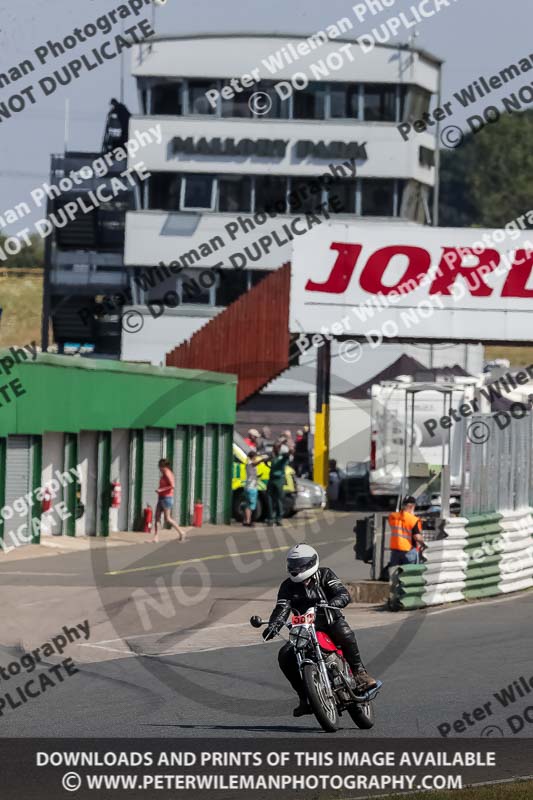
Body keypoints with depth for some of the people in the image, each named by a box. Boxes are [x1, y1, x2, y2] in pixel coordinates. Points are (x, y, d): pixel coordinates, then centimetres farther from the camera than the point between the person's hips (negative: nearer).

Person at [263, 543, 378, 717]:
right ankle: (304, 697, -8)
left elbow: (344, 595, -17)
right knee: (284, 656, -18)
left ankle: (359, 673, -25)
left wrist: (330, 604, -41)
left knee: (345, 634, -38)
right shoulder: (288, 586, 5)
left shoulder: (325, 575, -3)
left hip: (331, 622, -3)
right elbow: (282, 609, -8)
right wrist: (273, 626, -30)